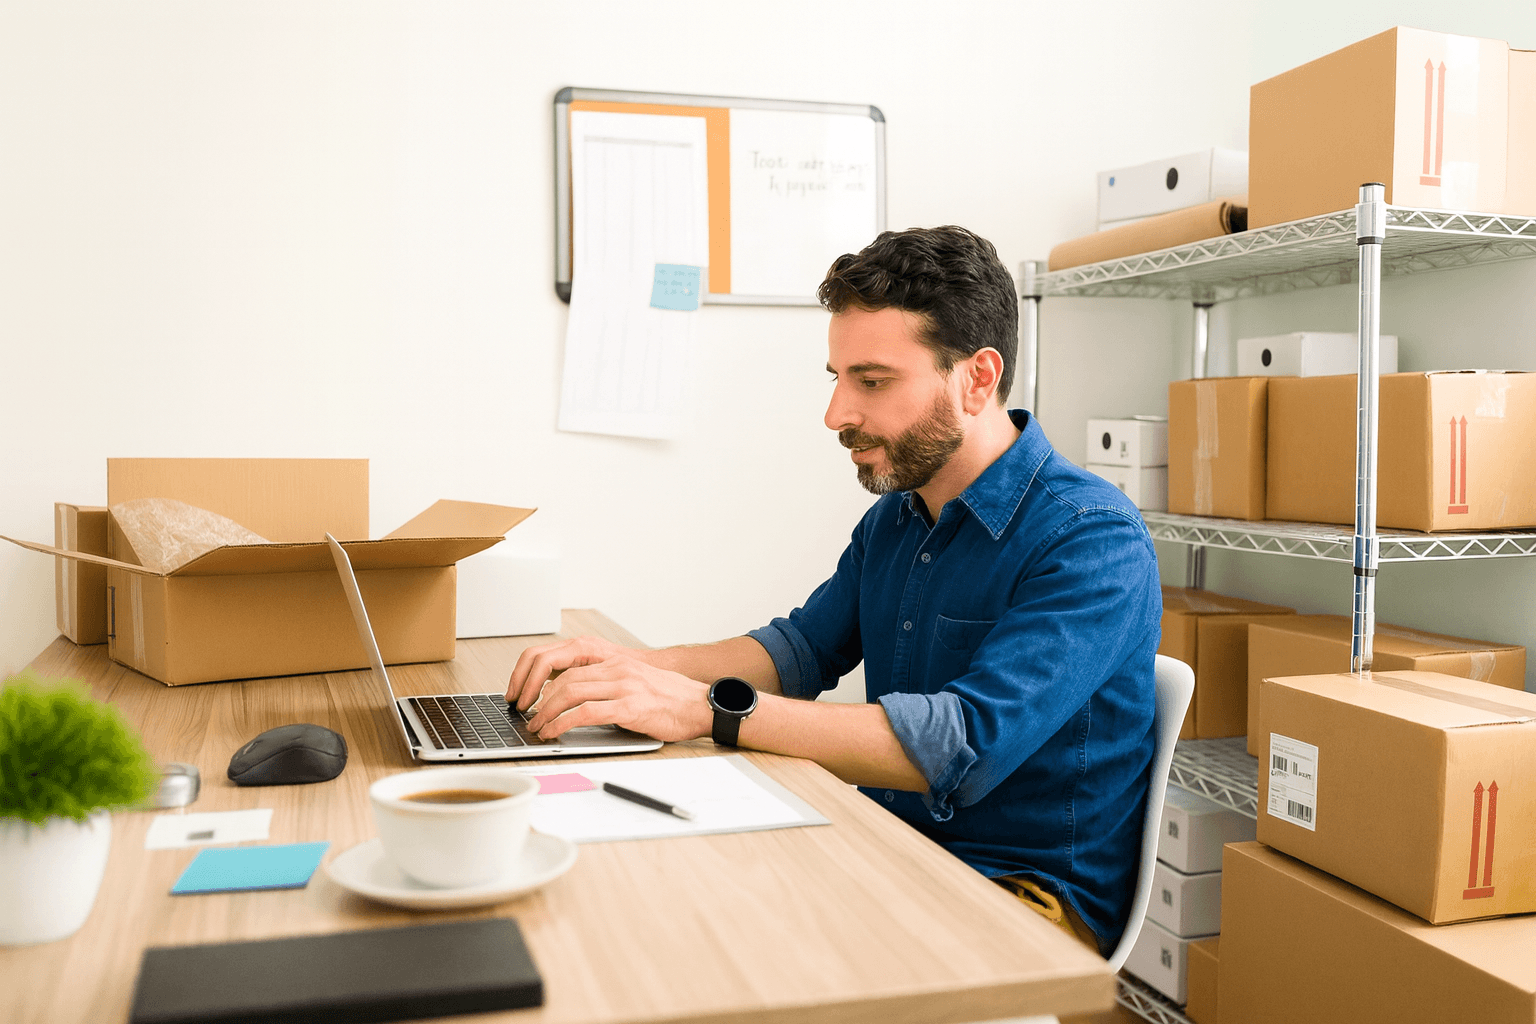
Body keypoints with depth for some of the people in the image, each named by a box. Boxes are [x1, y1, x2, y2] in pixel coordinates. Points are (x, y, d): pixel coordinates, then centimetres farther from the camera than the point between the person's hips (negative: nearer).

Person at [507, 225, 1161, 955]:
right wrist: (639, 669, -3)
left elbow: (965, 745, -31)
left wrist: (710, 710, -32)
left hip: (1031, 894, -7)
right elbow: (802, 648, 16)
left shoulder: (1093, 539, -20)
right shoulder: (893, 517, 9)